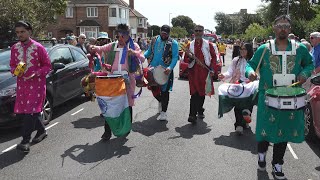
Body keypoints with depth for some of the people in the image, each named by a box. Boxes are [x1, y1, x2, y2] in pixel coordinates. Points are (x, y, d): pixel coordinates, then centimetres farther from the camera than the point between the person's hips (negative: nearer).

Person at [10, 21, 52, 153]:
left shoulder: (38, 48, -7)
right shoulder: (14, 48, 7)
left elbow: (47, 66, -4)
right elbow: (12, 65, 16)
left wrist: (35, 73, -19)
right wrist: (15, 71, -8)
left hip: (36, 84, -6)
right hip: (21, 84, 6)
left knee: (31, 111, -11)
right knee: (22, 111, 8)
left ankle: (25, 141, -8)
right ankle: (41, 131, 27)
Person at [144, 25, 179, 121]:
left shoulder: (173, 43, -6)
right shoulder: (154, 40, 9)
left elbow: (175, 57, -12)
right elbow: (149, 51, 15)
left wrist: (170, 68, -28)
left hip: (165, 71, -4)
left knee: (164, 91, 1)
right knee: (154, 89, 11)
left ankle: (163, 112, 12)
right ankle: (161, 101, 42)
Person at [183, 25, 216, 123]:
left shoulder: (208, 44, 6)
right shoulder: (190, 45, 9)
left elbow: (214, 57, 10)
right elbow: (186, 59, 12)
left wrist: (212, 69, -1)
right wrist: (190, 58, -11)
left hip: (204, 72, 1)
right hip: (193, 72, -1)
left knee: (202, 93, 10)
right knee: (194, 94, -10)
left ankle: (199, 110, 29)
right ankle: (192, 115, -11)